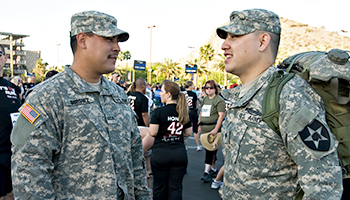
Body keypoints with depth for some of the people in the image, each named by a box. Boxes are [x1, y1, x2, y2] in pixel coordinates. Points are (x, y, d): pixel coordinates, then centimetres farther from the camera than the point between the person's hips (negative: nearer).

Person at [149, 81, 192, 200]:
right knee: (176, 187, 9)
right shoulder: (183, 112, 3)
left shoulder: (158, 112, -11)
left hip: (160, 153, -3)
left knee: (160, 187, 12)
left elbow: (152, 133, -12)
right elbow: (188, 133, 9)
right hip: (180, 153, 4)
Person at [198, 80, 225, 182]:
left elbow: (221, 115, -15)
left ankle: (206, 172, -8)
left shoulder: (219, 100, -7)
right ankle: (214, 169, 25)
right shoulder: (204, 99, 16)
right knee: (211, 150, 14)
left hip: (213, 128, -7)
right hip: (204, 128, 7)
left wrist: (216, 129, -22)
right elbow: (201, 113, 23)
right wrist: (199, 125, 14)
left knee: (210, 150, -9)